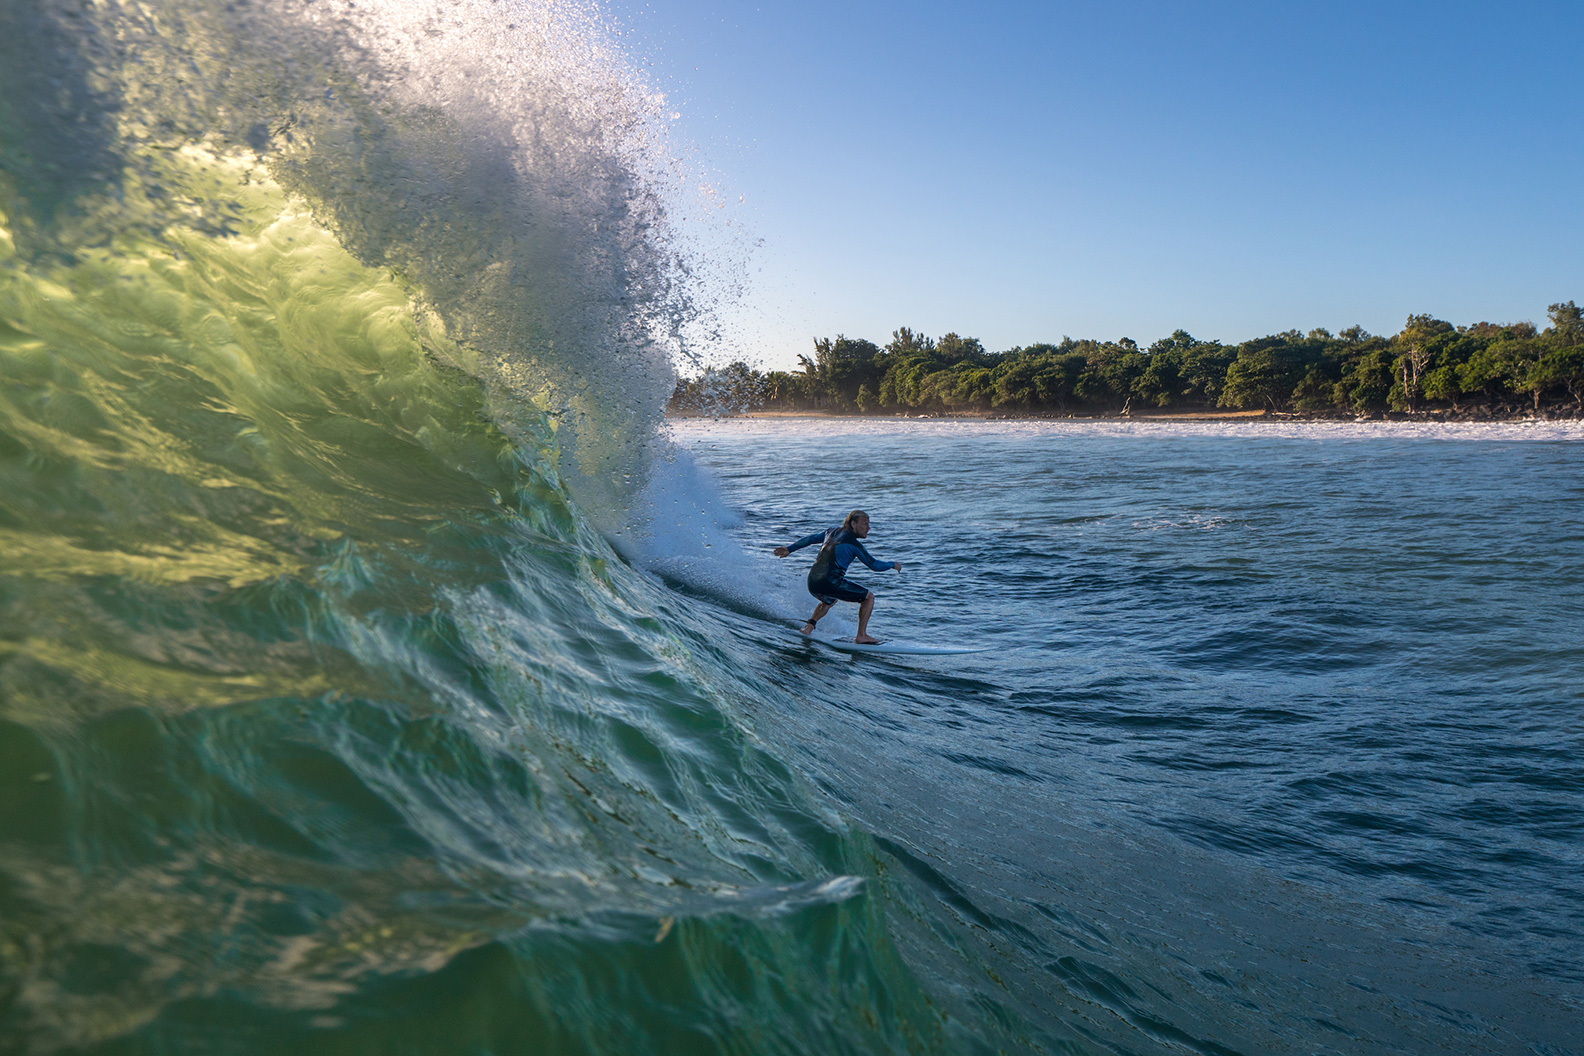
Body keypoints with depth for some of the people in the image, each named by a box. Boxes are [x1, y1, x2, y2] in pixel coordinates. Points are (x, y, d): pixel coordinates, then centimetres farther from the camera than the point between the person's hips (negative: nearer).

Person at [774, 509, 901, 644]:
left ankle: (809, 626, 22)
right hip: (830, 582, -8)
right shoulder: (853, 544, -3)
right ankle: (861, 636, 5)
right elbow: (875, 565, 1)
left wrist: (789, 549, 41)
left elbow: (810, 539, 28)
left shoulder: (832, 532, 17)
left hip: (812, 583, 8)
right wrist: (893, 565, 19)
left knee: (829, 600, 41)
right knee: (869, 596, 8)